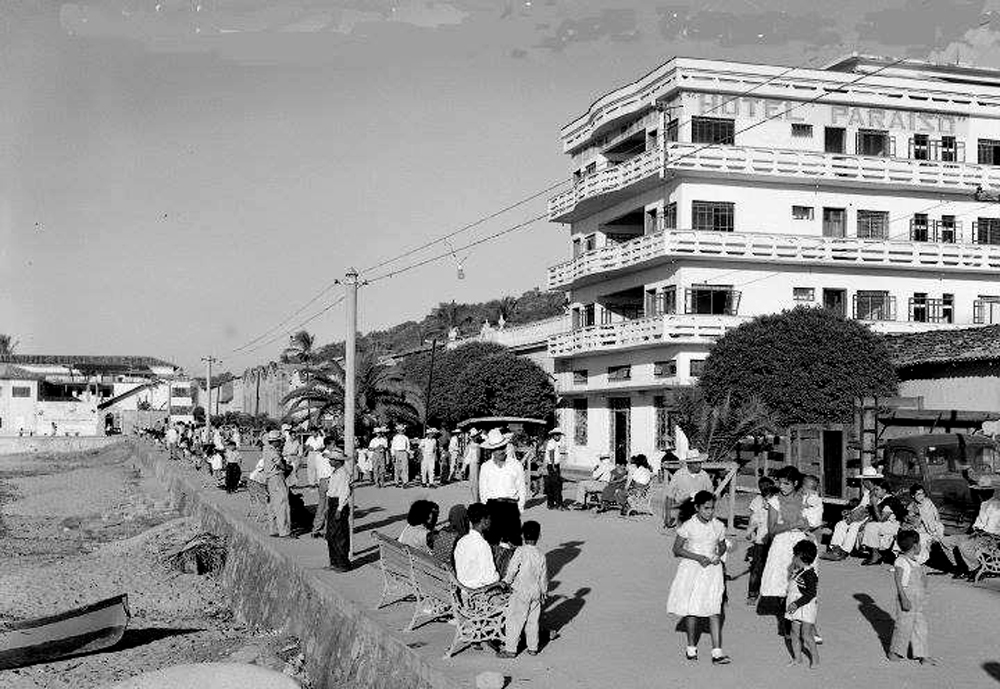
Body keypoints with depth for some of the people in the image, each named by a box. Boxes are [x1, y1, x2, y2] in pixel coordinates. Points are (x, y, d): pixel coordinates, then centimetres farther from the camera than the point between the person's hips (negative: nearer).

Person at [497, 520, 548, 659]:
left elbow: (512, 569, -14)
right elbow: (544, 576, 6)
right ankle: (533, 648, 21)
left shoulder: (520, 551, -14)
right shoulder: (541, 555, 0)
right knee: (533, 621, 15)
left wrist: (506, 581, 3)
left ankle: (510, 649, 4)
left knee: (514, 620, 2)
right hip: (536, 592, 5)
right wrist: (544, 592, 18)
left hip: (520, 592, -5)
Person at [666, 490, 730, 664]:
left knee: (714, 610, -7)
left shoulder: (718, 526, 2)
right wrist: (697, 557, -16)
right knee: (691, 609, 5)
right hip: (692, 569, -2)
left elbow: (722, 546, 18)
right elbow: (676, 550, -5)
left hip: (712, 569, 2)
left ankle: (717, 652, -8)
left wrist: (718, 556, -5)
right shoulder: (688, 526, -8)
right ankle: (691, 648, 22)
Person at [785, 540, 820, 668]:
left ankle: (815, 658, 8)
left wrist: (797, 604, -25)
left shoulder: (809, 574, -19)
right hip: (796, 609, 9)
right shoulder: (797, 572, 9)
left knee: (806, 635, -5)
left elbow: (811, 594, -22)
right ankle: (797, 658, 18)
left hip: (806, 608, -9)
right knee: (795, 633, 10)